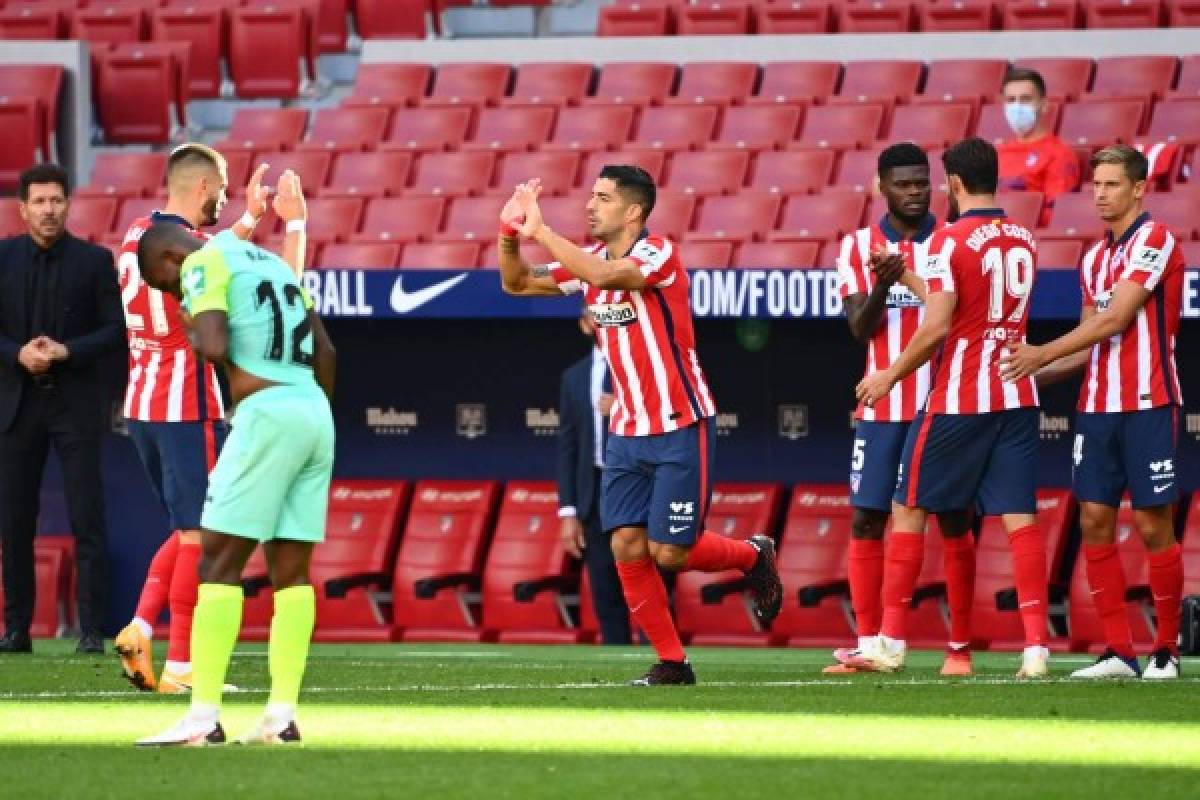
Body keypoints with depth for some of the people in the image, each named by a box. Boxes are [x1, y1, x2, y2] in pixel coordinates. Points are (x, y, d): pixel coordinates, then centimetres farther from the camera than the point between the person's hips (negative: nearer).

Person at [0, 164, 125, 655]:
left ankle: (91, 629, -4)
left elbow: (115, 330, -2)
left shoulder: (94, 260, 1)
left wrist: (67, 351, -16)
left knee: (87, 520, -5)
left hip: (76, 403, -2)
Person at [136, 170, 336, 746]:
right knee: (290, 568, 8)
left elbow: (215, 348, -16)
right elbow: (324, 353, 24)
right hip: (315, 413, 8)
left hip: (267, 414, -8)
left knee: (219, 561, -6)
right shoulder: (272, 262, 24)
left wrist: (194, 326, 4)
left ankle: (204, 718, -11)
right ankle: (282, 716, 5)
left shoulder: (204, 265, -2)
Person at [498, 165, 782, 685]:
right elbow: (517, 283, 10)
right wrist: (510, 232, -8)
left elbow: (606, 275, -35)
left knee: (668, 552, -6)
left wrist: (540, 230, -32)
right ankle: (671, 661, 6)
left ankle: (754, 556, 23)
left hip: (680, 429, -7)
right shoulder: (592, 260, 7)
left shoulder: (657, 254, -16)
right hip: (627, 430, 7)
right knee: (626, 547, -4)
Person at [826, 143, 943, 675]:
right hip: (881, 407, 1)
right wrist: (883, 282, -22)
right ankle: (867, 644, 4)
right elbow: (860, 328, -4)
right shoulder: (858, 247, 5)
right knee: (867, 519, -1)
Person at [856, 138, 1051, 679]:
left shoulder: (950, 242, -11)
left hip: (957, 401, -5)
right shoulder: (1023, 242, 9)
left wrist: (889, 376, -2)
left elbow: (936, 326, -16)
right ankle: (1036, 646, -10)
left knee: (908, 511, 6)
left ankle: (891, 642, 7)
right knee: (1019, 518, 0)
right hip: (1017, 397, 5)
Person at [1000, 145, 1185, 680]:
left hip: (1147, 405, -7)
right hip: (1098, 405, 7)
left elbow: (1115, 320, -15)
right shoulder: (1095, 258, 16)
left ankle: (1166, 651, 5)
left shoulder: (1154, 240, -8)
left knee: (1153, 526, -4)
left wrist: (1043, 354, -14)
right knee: (1094, 521, 0)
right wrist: (1034, 373, 12)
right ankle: (1119, 652, 3)